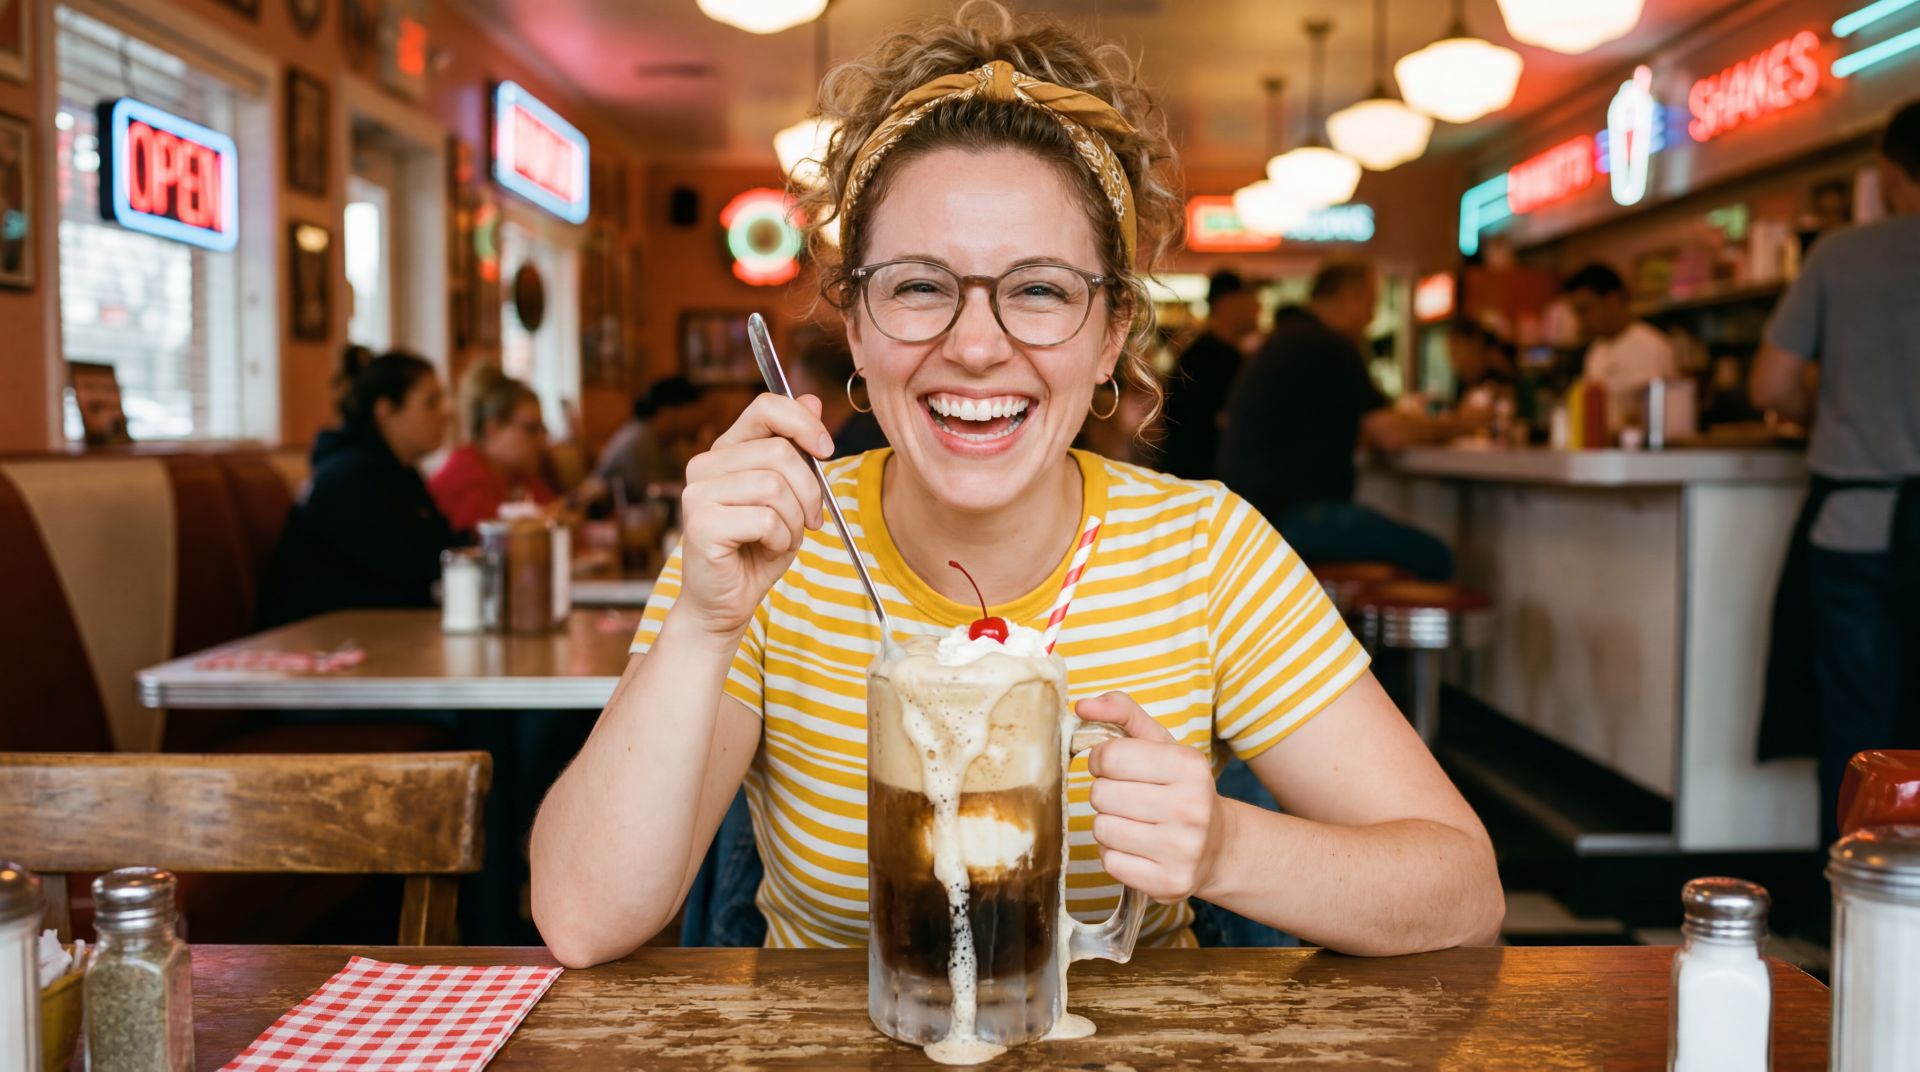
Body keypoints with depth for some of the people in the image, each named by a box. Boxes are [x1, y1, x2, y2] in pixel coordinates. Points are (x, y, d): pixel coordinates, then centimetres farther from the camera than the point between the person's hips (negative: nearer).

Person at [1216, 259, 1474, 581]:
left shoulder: (1285, 338, 20)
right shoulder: (1328, 346, -12)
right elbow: (1392, 435, -15)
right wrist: (1449, 426, 4)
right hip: (1292, 514, -11)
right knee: (1433, 557, -12)